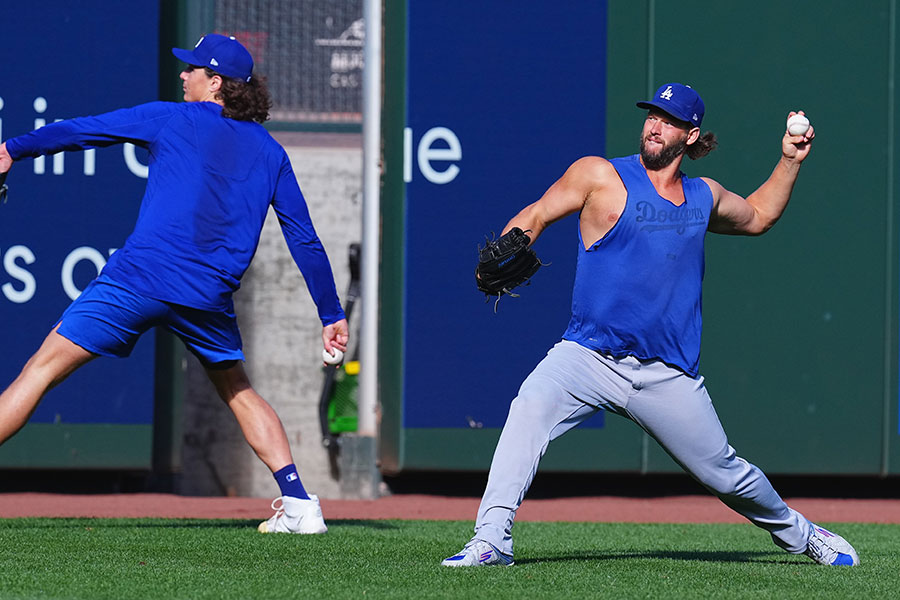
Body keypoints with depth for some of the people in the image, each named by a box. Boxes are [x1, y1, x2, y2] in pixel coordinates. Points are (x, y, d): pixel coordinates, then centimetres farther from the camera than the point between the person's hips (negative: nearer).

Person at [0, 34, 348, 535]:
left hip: (139, 280, -4)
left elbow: (79, 131, 13)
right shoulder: (270, 152, 14)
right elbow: (305, 240, 12)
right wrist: (333, 314, 17)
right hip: (210, 298, 4)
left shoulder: (170, 119, 6)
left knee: (42, 370, 0)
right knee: (239, 392, 24)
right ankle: (299, 504, 11)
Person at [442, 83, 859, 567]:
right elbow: (534, 217, 0)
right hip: (589, 358, -3)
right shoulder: (601, 176, 0)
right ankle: (492, 540, -33)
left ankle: (797, 532, 36)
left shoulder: (704, 196, 12)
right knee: (530, 406, -31)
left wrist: (790, 162, 21)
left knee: (725, 473, 7)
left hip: (668, 375, 3)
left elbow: (757, 217, 32)